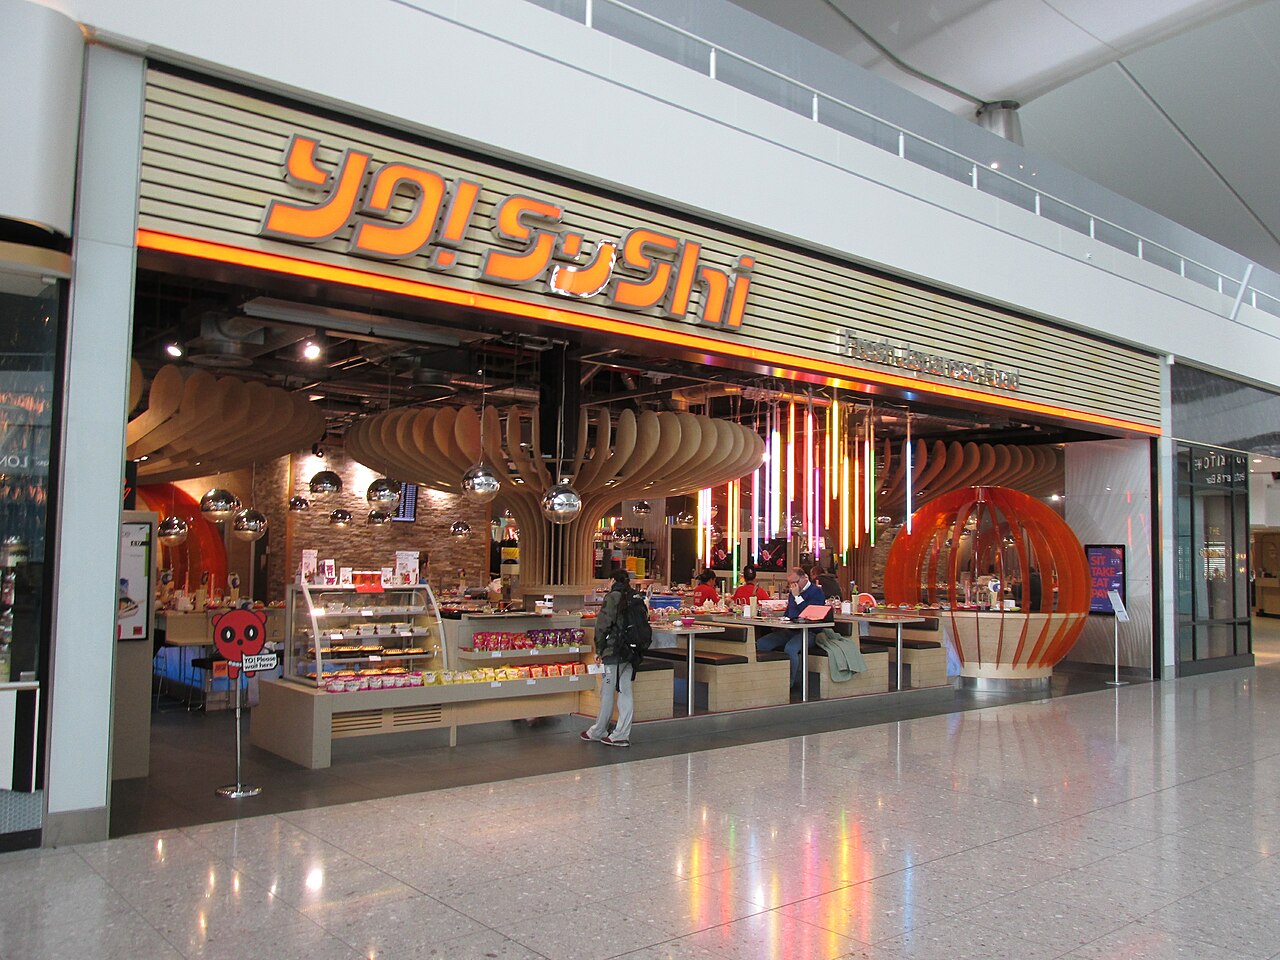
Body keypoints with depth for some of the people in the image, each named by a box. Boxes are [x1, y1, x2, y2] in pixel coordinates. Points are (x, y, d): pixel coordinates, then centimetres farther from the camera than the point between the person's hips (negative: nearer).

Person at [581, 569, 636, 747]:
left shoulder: (612, 597, -10)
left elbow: (603, 625, -13)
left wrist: (599, 650, -5)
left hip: (614, 652, -6)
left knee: (607, 692, 5)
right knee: (625, 692, 7)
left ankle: (598, 731, 18)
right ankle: (622, 735, 8)